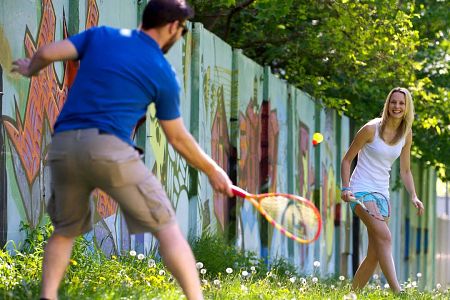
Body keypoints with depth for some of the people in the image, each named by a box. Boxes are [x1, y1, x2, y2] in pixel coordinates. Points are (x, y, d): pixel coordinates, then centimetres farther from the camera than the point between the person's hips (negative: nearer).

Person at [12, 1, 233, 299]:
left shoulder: (100, 35, 15)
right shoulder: (164, 74, 9)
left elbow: (47, 53, 6)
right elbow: (178, 138, 14)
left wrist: (30, 69, 30)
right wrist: (213, 171, 28)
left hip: (62, 146, 4)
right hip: (108, 146, -4)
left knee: (65, 231, 23)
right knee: (167, 226, 3)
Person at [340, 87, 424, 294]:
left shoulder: (406, 135, 6)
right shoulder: (371, 129, -10)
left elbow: (405, 171, 15)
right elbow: (346, 160, -4)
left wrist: (413, 196, 0)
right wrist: (346, 188, -16)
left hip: (382, 193, 7)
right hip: (361, 190, -7)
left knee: (374, 254, 4)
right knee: (384, 236, -26)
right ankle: (397, 291, -33)